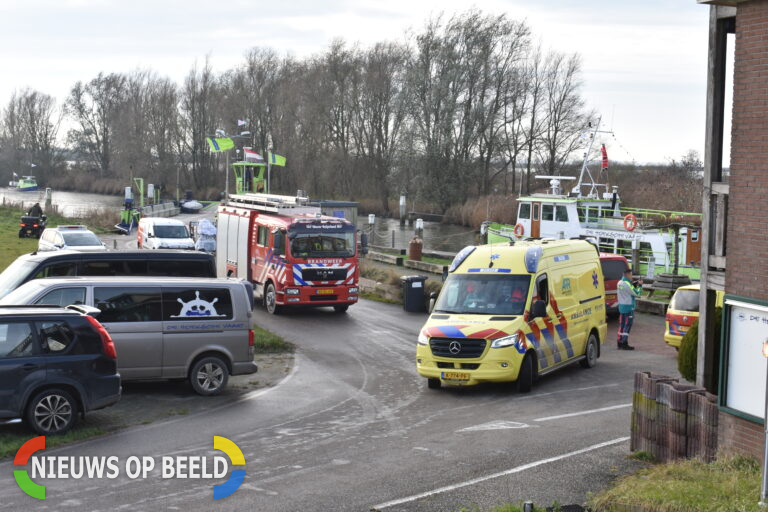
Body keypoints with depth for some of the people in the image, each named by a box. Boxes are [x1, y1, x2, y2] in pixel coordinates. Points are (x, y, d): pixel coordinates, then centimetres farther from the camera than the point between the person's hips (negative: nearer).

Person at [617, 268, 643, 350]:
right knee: (627, 325, -3)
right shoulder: (627, 284, -19)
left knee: (622, 324, 12)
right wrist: (640, 285, 0)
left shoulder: (620, 283, 9)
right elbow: (637, 293, -14)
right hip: (628, 307, -9)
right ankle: (624, 344, -3)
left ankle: (620, 343, 16)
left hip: (621, 306, 9)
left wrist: (634, 284, 8)